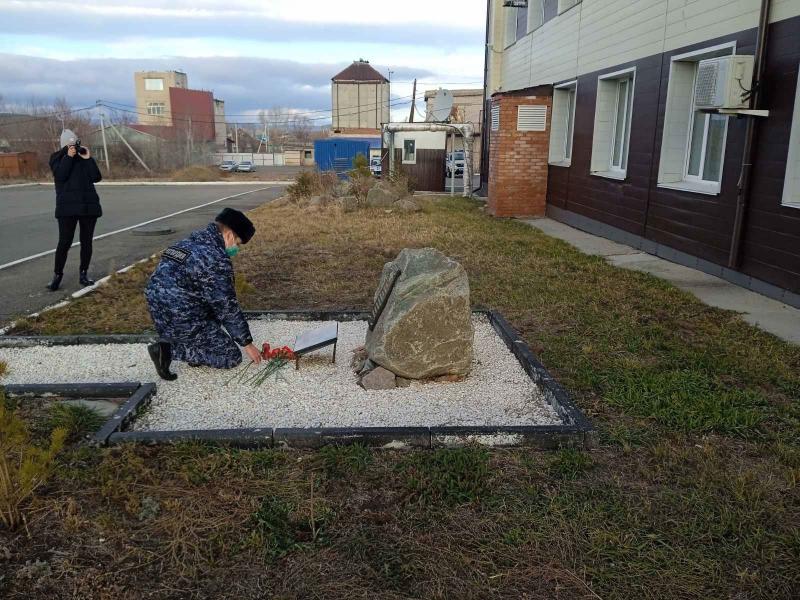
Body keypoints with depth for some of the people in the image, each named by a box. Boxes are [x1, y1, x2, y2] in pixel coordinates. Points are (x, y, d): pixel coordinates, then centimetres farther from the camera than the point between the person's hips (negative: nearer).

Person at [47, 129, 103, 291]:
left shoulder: (84, 157, 12)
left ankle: (84, 274, 13)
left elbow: (96, 177, 0)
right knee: (65, 241, -7)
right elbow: (60, 175, -13)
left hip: (89, 205, 3)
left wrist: (88, 159, -6)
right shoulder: (57, 157, 5)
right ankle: (57, 275, 3)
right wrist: (69, 157, -14)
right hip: (68, 207, -3)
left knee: (86, 241, 5)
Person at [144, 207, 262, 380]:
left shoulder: (188, 242, 10)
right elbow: (228, 308, -13)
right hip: (180, 323, -9)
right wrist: (247, 343, -2)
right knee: (232, 356, 1)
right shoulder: (216, 259, -18)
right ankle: (170, 349, -7)